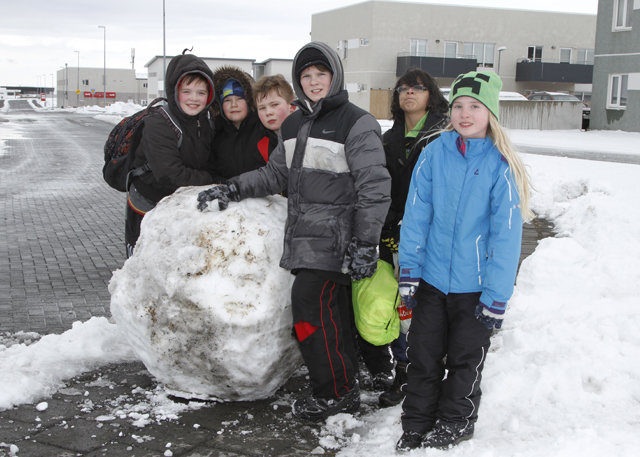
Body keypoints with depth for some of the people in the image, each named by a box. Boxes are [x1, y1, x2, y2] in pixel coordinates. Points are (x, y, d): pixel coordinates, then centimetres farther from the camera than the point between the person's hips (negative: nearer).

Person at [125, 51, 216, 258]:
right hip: (146, 213, -6)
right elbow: (171, 176, -29)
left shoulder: (205, 123, 2)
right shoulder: (157, 125, -21)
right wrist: (212, 181, -23)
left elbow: (209, 167, 8)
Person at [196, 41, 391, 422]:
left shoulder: (357, 124, -6)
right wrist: (232, 189, 11)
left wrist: (365, 242, -14)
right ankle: (346, 381, 19)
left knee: (310, 303, -11)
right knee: (331, 310, 7)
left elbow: (374, 188, -10)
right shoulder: (293, 125, 17)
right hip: (304, 237, 7)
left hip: (335, 238, -7)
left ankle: (337, 393, 2)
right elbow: (275, 174, 24)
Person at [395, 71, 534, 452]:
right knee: (423, 356, 12)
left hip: (476, 286, -2)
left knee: (465, 360, 13)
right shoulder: (434, 154, -4)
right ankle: (416, 427, 29)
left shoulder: (502, 166, -11)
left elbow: (506, 234, -11)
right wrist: (408, 274, -4)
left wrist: (497, 298, -11)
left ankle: (453, 426, 33)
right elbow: (416, 216, -2)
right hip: (431, 279, 2)